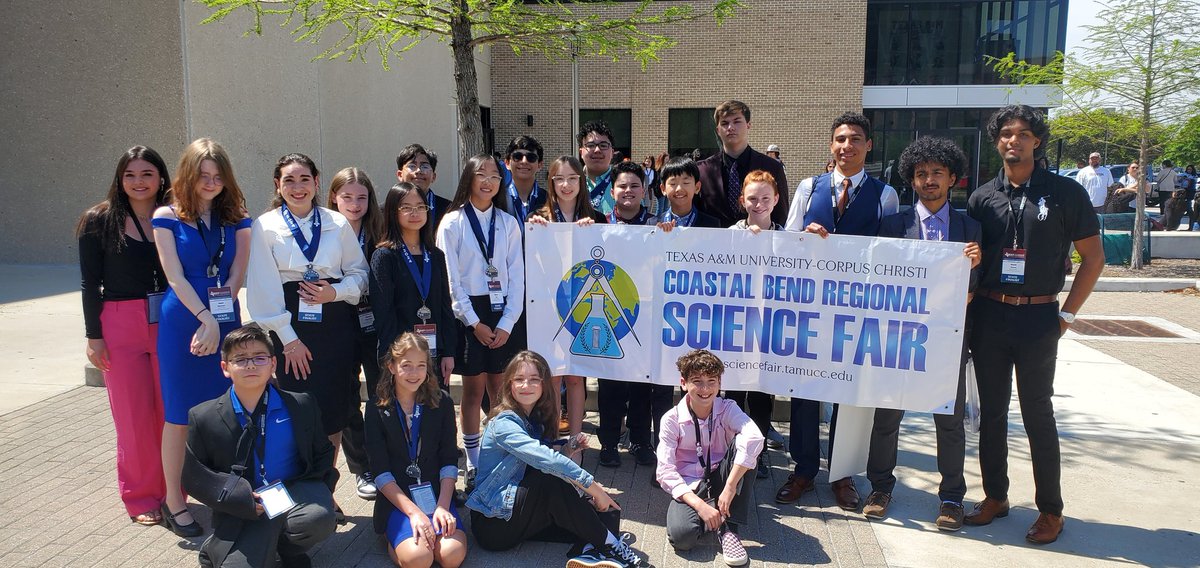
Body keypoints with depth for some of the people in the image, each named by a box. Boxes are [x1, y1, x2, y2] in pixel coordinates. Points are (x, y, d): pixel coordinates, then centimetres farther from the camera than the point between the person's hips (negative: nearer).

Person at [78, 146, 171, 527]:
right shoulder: (99, 220, 1)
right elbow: (91, 283, 1)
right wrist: (94, 336, -4)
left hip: (168, 325, 2)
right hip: (121, 327, -1)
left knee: (171, 413, 4)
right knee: (134, 416, 4)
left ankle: (172, 492, 18)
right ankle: (140, 498, 17)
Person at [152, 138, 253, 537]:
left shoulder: (236, 219, 7)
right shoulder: (168, 217, 0)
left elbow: (237, 275, 1)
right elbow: (175, 277, -7)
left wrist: (216, 323, -9)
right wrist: (207, 319, -15)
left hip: (226, 322, 3)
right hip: (183, 322, -2)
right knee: (179, 414, 4)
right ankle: (173, 502, 14)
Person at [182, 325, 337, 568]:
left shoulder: (302, 405, 2)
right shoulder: (203, 418, -2)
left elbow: (323, 452, 13)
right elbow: (193, 477, 1)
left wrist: (323, 492, -3)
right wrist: (239, 497, -13)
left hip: (296, 491, 1)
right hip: (244, 510, 0)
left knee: (319, 518, -32)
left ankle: (290, 547, 5)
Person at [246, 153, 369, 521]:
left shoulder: (337, 224, 6)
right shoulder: (265, 226, 1)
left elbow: (359, 271, 10)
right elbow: (265, 287, -3)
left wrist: (336, 291, -10)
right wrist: (288, 338, -8)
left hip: (337, 324, 2)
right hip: (292, 328, -2)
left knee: (335, 412, 5)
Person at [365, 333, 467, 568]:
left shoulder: (442, 402, 3)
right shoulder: (377, 408, -2)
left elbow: (449, 460, 1)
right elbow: (380, 471, -7)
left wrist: (443, 506, -13)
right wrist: (413, 512, -16)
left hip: (437, 493, 2)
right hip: (397, 498, -2)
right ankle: (396, 540, 5)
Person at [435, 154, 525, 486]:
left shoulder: (508, 223, 8)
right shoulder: (453, 223, 0)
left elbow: (516, 276, 5)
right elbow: (451, 278, -4)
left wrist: (507, 322, -5)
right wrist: (475, 323, -9)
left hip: (502, 315, 2)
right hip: (469, 313, -2)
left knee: (499, 390, 6)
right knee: (474, 389, 2)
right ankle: (474, 464, 12)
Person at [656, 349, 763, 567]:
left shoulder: (727, 409, -9)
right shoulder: (672, 419, -9)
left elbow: (754, 438, -31)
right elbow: (665, 472, -15)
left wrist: (729, 488, -37)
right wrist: (699, 505, -28)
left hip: (720, 481, 2)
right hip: (688, 488, -2)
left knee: (743, 444, -27)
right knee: (681, 535, -34)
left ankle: (727, 528, -19)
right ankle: (719, 514, -1)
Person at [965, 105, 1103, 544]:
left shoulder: (1065, 192, -2)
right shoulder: (983, 198, 6)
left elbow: (1093, 256, 1)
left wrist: (1067, 314, -3)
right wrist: (967, 298, -4)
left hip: (1038, 317, -3)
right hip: (989, 314, 3)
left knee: (1037, 413, 2)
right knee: (991, 410, 11)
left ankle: (1051, 509, 16)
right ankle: (995, 496, 24)